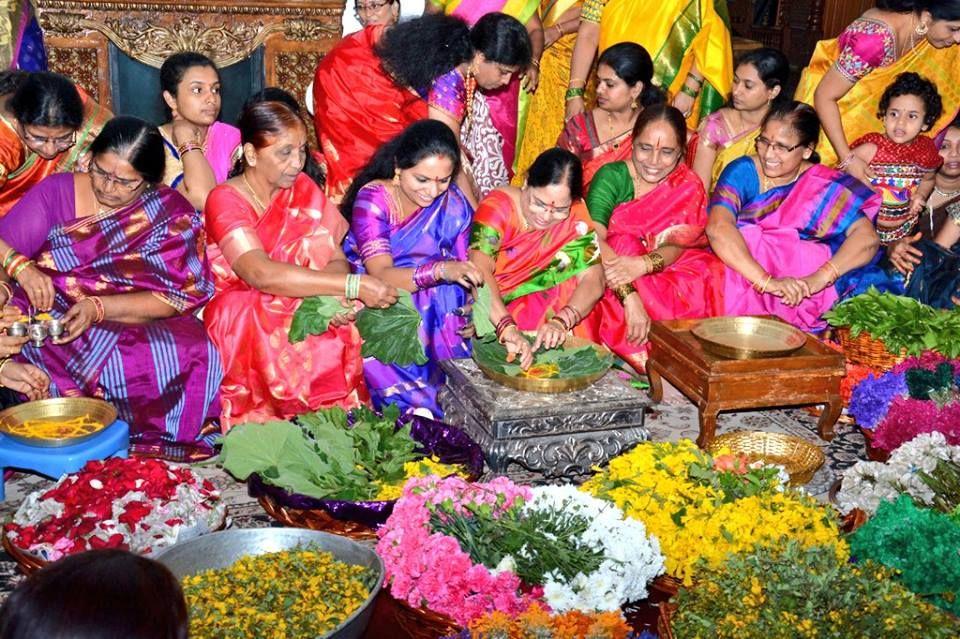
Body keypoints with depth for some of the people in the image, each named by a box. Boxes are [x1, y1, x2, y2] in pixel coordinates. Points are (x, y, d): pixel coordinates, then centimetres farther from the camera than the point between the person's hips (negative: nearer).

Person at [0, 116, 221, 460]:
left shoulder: (173, 215, -1)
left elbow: (180, 296, -8)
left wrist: (99, 308, -20)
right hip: (47, 318, 0)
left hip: (136, 329, 0)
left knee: (194, 355, -32)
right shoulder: (57, 190, 6)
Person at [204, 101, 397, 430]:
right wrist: (352, 285, -37)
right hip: (239, 314, -4)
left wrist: (342, 298, -30)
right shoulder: (225, 201, -14)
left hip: (299, 306, 4)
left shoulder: (302, 189, 4)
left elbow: (335, 258, -4)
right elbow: (261, 273, -30)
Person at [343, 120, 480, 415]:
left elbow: (470, 269, -6)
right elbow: (382, 276, -26)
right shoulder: (373, 199, -16)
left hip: (435, 315, 3)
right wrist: (440, 270, -44)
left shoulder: (454, 203, -5)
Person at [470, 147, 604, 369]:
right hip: (489, 315, -3)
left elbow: (593, 280, -13)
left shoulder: (575, 216, -5)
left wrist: (560, 321, -33)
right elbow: (480, 270, -29)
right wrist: (507, 328, -44)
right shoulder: (498, 207, -15)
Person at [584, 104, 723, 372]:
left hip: (664, 277, 2)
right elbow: (594, 239, -23)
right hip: (611, 283, -2)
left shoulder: (689, 186, 2)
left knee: (710, 273, -25)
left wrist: (642, 265, -35)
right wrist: (630, 296, -38)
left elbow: (678, 246, -11)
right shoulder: (612, 176, -8)